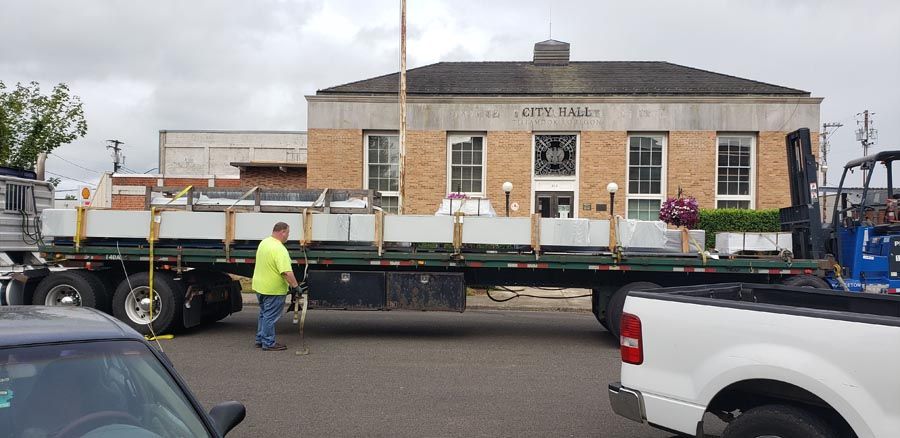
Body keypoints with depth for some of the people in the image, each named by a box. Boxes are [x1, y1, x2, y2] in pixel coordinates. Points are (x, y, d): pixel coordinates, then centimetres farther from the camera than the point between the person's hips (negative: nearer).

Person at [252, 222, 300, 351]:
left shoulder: (264, 242, 6)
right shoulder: (279, 249, -25)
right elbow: (287, 272, -31)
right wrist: (295, 286, -24)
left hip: (259, 286, 10)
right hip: (273, 290, -9)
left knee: (264, 314, 20)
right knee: (270, 317, 1)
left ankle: (260, 339, 29)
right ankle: (269, 343, 10)